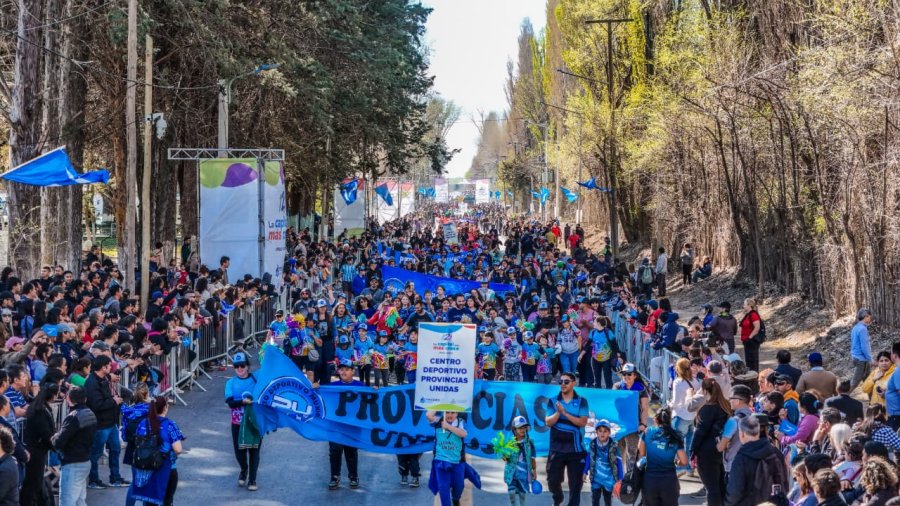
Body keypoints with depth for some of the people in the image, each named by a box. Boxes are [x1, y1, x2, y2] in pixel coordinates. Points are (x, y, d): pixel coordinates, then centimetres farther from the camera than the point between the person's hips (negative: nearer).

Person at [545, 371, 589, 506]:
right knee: (553, 480, 7)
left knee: (575, 483, 2)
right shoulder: (553, 401, 4)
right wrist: (558, 412, -21)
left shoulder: (582, 402, -1)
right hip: (557, 449, 2)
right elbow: (548, 422, -4)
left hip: (576, 450, -2)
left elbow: (583, 422, -11)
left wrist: (565, 413, -17)